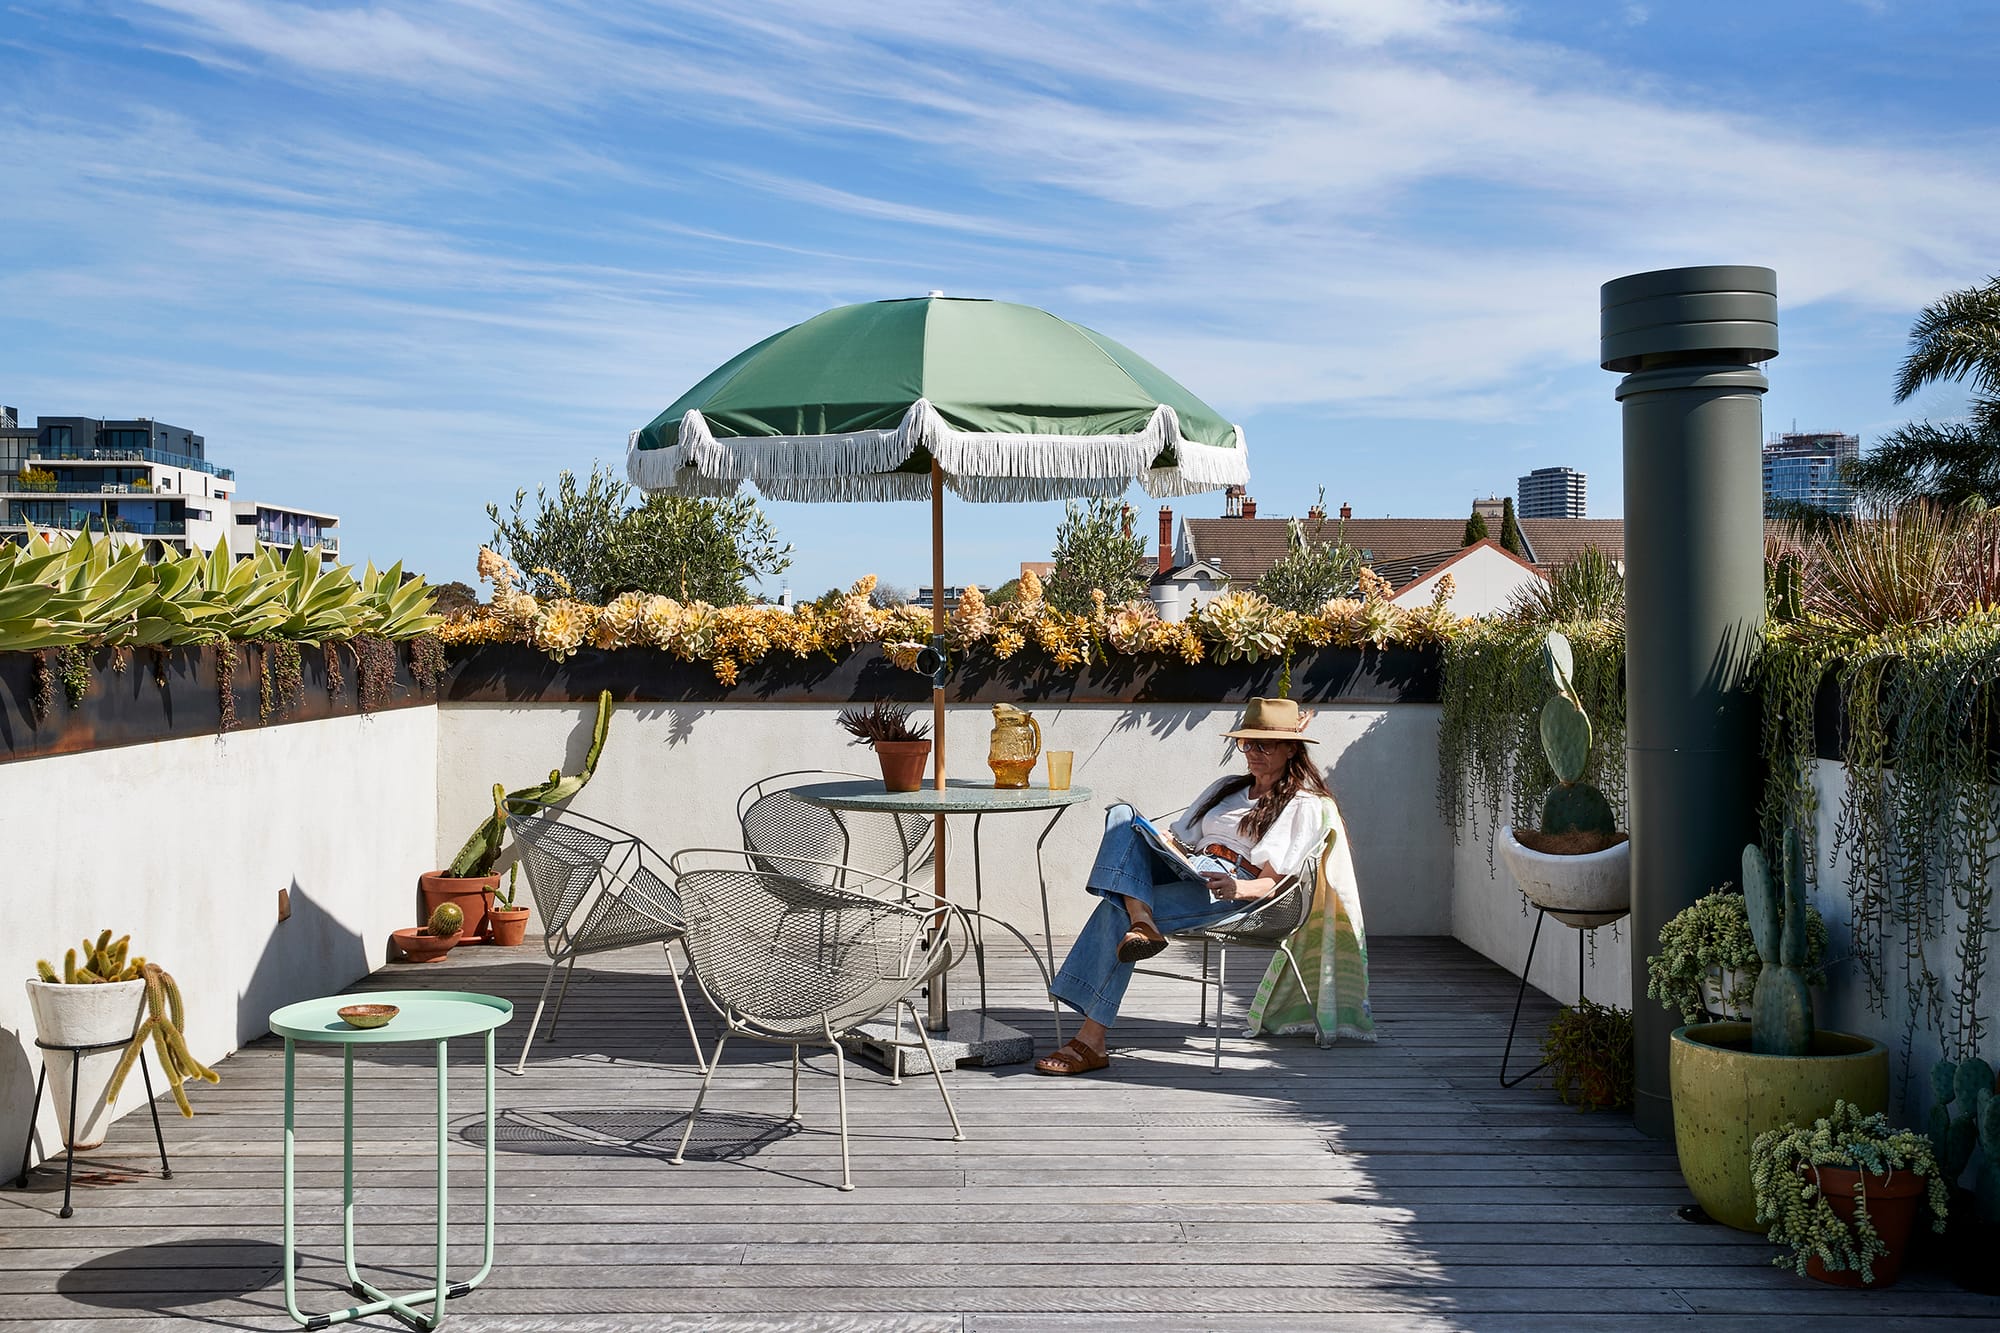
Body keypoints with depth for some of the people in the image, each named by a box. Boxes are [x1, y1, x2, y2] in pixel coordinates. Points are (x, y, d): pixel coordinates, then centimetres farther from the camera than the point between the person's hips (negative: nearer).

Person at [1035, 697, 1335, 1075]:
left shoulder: (1303, 804, 8)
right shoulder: (1227, 787, 31)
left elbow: (1272, 881, -4)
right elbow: (1182, 842, 25)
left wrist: (1239, 888, -26)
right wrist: (1163, 844, 0)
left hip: (1227, 890, -7)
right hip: (1186, 870, 7)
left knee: (1116, 908, -28)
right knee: (1122, 816, -18)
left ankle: (1091, 1041, -30)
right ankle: (1141, 921, -39)